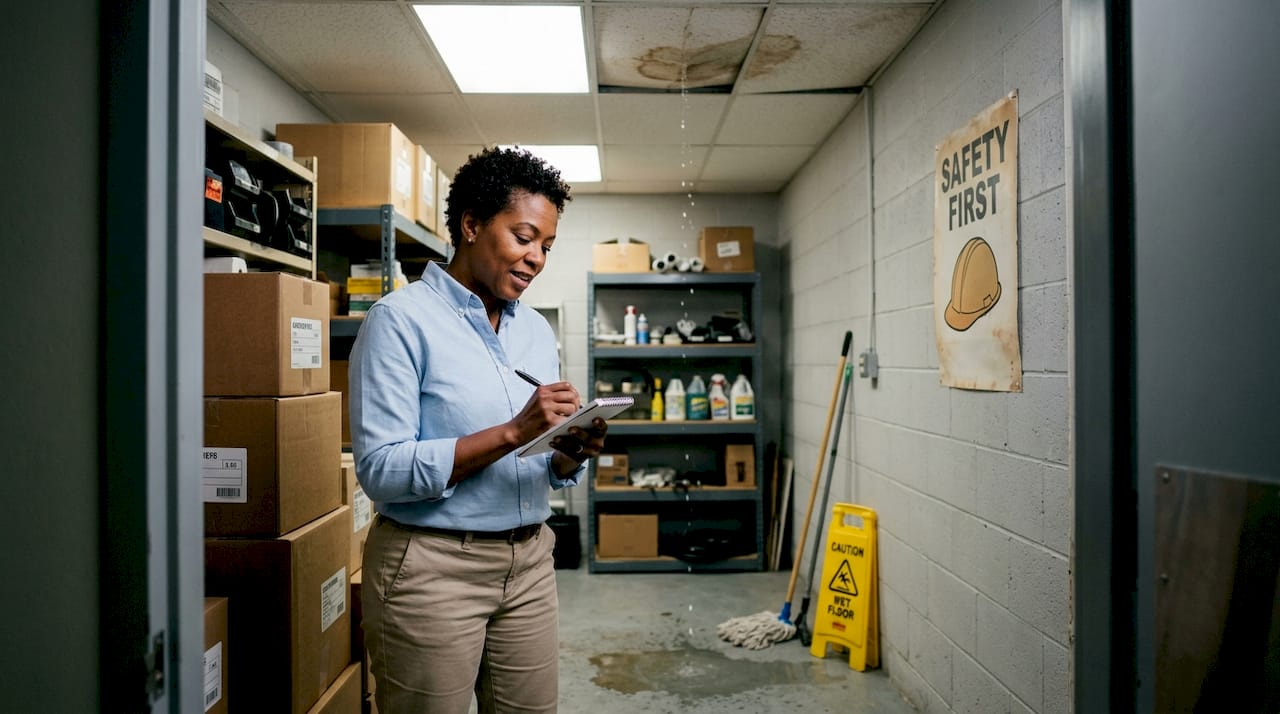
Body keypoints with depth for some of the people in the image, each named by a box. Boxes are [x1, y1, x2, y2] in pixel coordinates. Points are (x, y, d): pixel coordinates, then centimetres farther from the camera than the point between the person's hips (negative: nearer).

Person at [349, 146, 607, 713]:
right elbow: (380, 470, -17)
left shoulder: (537, 331, 9)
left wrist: (572, 453, -9)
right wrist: (512, 433, -22)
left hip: (530, 561, 6)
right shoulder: (401, 319, -10)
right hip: (432, 566, -6)